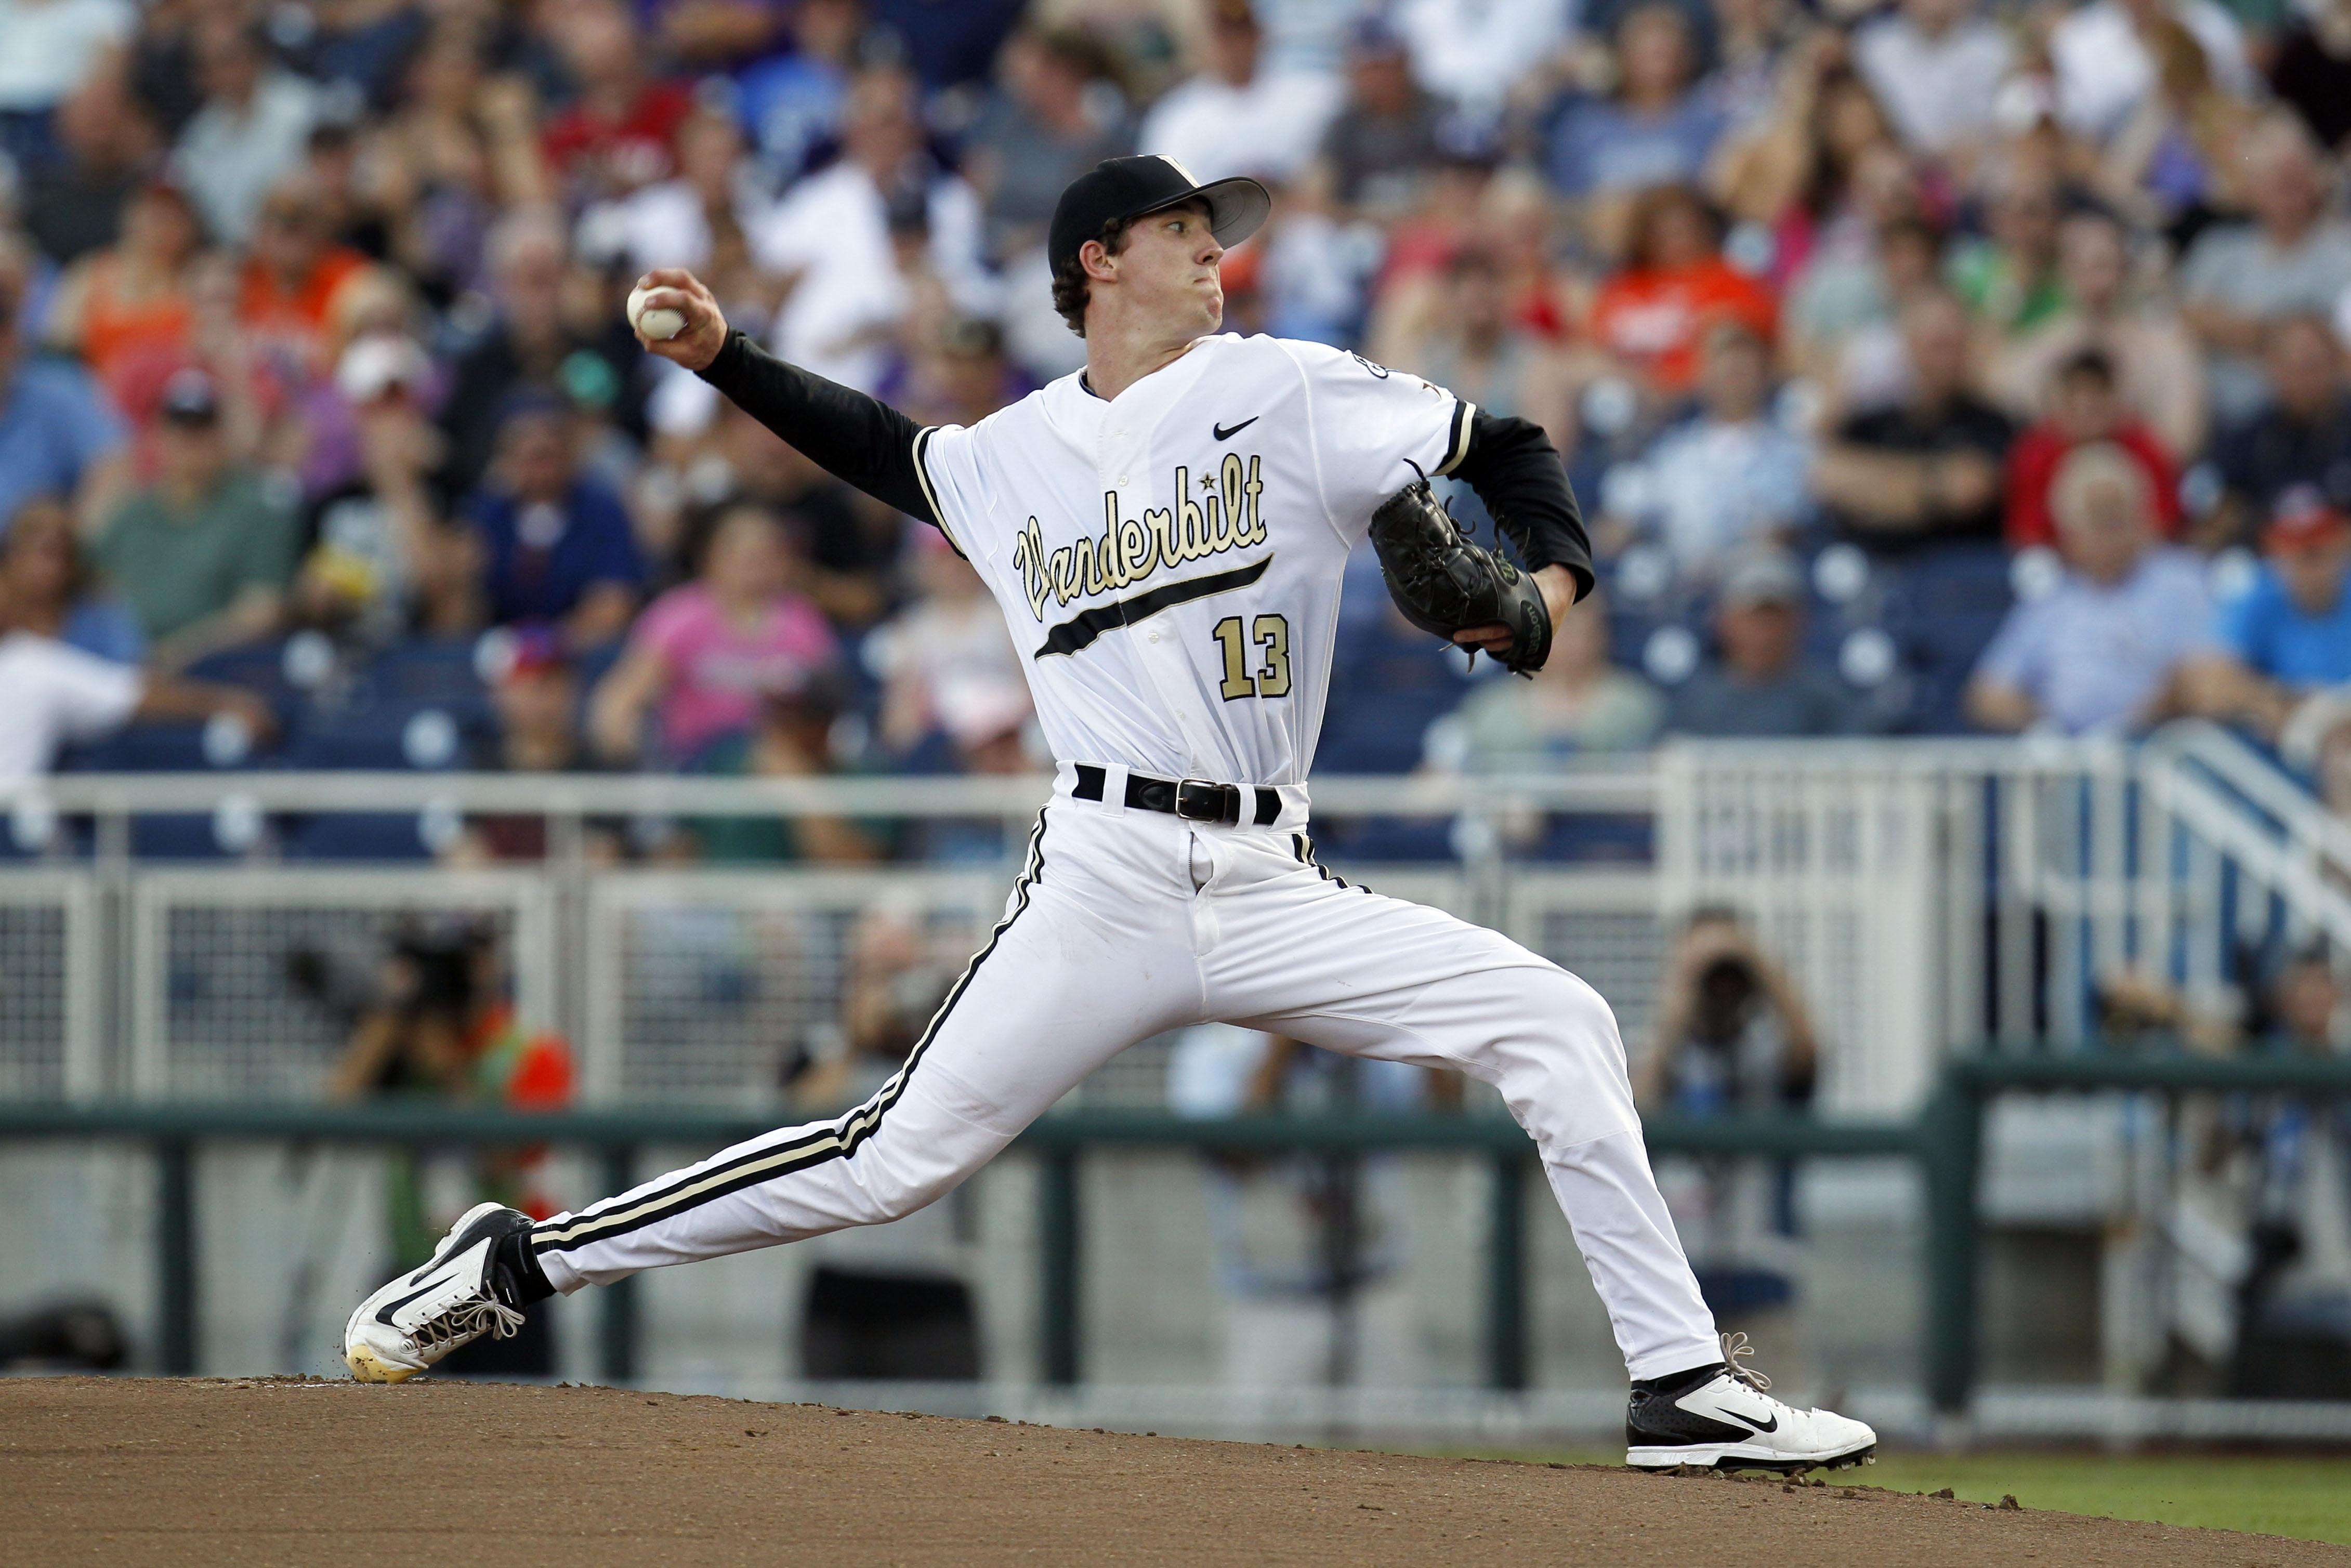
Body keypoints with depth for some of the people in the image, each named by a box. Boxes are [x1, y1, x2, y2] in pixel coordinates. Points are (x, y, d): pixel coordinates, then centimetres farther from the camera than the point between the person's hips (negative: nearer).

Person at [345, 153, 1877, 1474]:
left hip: (1275, 893, 1)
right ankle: (521, 1262, 2)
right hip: (1106, 879, -1)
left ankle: (1684, 1384, -8)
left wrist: (1556, 576, -10)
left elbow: (1509, 449, 8)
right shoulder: (1010, 457, 12)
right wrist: (726, 359, 23)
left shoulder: (1292, 392, 7)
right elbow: (881, 445, 33)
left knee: (1555, 1022, -13)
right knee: (893, 1160, -9)